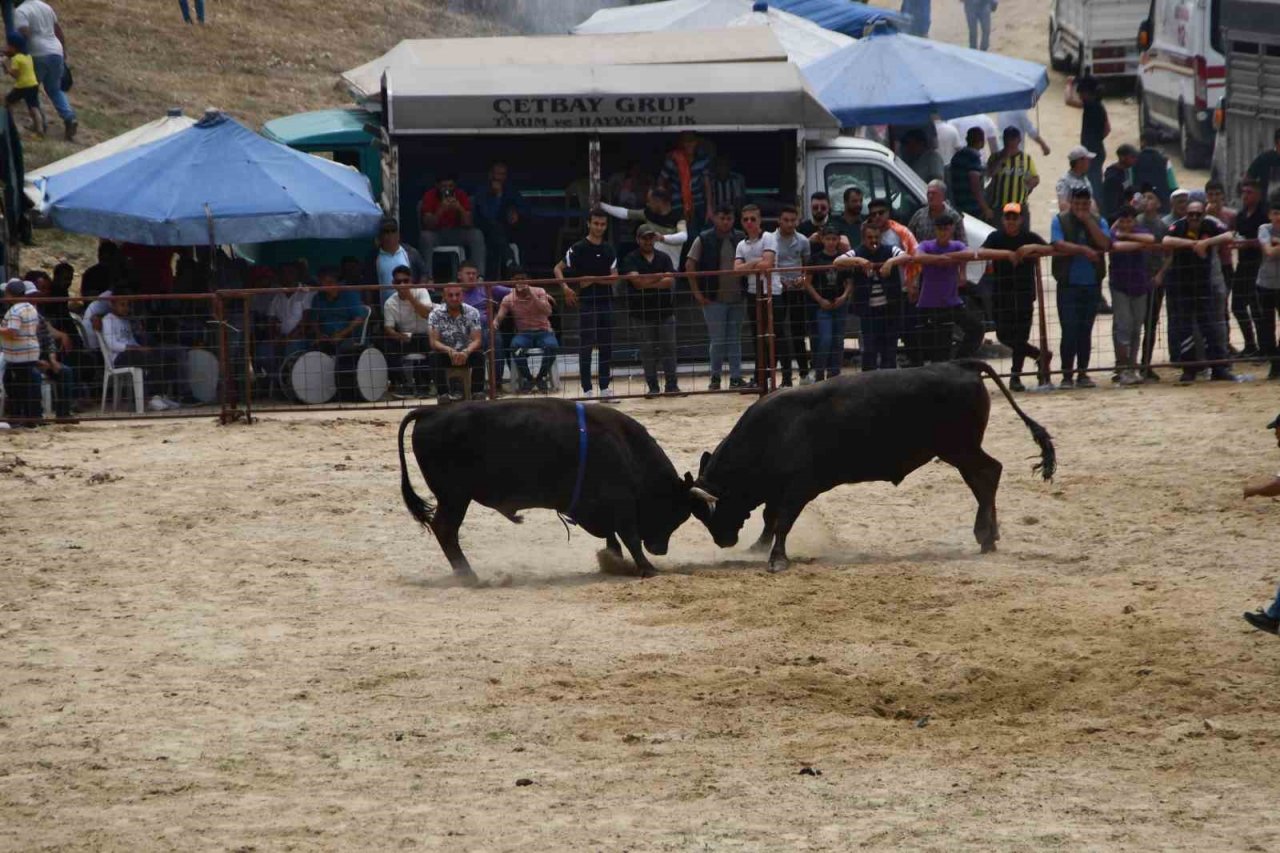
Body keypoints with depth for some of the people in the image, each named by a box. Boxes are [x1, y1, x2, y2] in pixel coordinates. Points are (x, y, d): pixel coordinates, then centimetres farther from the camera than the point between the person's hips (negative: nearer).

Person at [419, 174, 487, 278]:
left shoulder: (461, 195, -6)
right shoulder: (430, 196, -11)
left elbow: (468, 224, -10)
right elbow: (428, 225, -19)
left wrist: (460, 208, -28)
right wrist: (441, 210, -33)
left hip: (456, 234, 2)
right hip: (436, 234, -2)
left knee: (477, 234, -23)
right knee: (426, 236, -35)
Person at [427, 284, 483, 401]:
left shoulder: (472, 312, -10)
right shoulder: (436, 313, -13)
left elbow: (476, 340, -15)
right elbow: (434, 342, -19)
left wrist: (466, 352, -38)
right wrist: (450, 351, -39)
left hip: (465, 353, 1)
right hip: (444, 353, -1)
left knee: (479, 356, -29)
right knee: (435, 357, -33)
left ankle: (476, 392, -22)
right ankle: (443, 394, -28)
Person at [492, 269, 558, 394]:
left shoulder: (539, 292, -2)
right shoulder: (508, 299, 1)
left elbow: (548, 312, -16)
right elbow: (499, 317, -10)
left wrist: (531, 295, -23)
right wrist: (495, 323, -35)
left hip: (543, 331, -1)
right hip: (523, 333, 1)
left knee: (552, 346, -35)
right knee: (516, 346, -35)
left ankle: (541, 377, -7)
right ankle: (527, 378, -10)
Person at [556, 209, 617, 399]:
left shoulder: (609, 250, 10)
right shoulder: (578, 248, -3)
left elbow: (614, 278, 3)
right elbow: (558, 269, -3)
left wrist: (593, 280, -11)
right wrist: (565, 287, -19)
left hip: (606, 303, 5)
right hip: (587, 303, -5)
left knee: (606, 347, 6)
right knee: (585, 347, -4)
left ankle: (604, 387, 14)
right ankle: (587, 389, -1)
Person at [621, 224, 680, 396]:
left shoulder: (663, 258, 8)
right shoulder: (631, 259, 0)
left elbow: (670, 281, -6)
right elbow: (636, 280, -16)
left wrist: (647, 282, -13)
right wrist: (660, 277, -10)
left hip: (665, 310, 2)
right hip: (642, 312, -2)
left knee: (669, 348, 1)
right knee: (647, 350, 1)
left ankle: (671, 385, 6)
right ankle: (652, 386, 7)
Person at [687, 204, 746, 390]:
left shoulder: (741, 239, 6)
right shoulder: (703, 240, -3)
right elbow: (689, 266, -4)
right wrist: (697, 293, -7)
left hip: (737, 298, 3)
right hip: (714, 299, -3)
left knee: (735, 340, 7)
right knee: (717, 340, -3)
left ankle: (736, 377, 11)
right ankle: (715, 377, 11)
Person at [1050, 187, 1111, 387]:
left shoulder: (1099, 222, 9)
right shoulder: (1060, 221, 2)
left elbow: (1105, 244, -9)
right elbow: (1058, 244, -14)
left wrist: (1088, 220, -11)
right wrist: (1084, 250, -17)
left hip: (1092, 286, 3)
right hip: (1068, 285, -3)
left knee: (1085, 332, 8)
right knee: (1069, 332, -6)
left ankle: (1082, 374, 14)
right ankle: (1067, 376, -2)